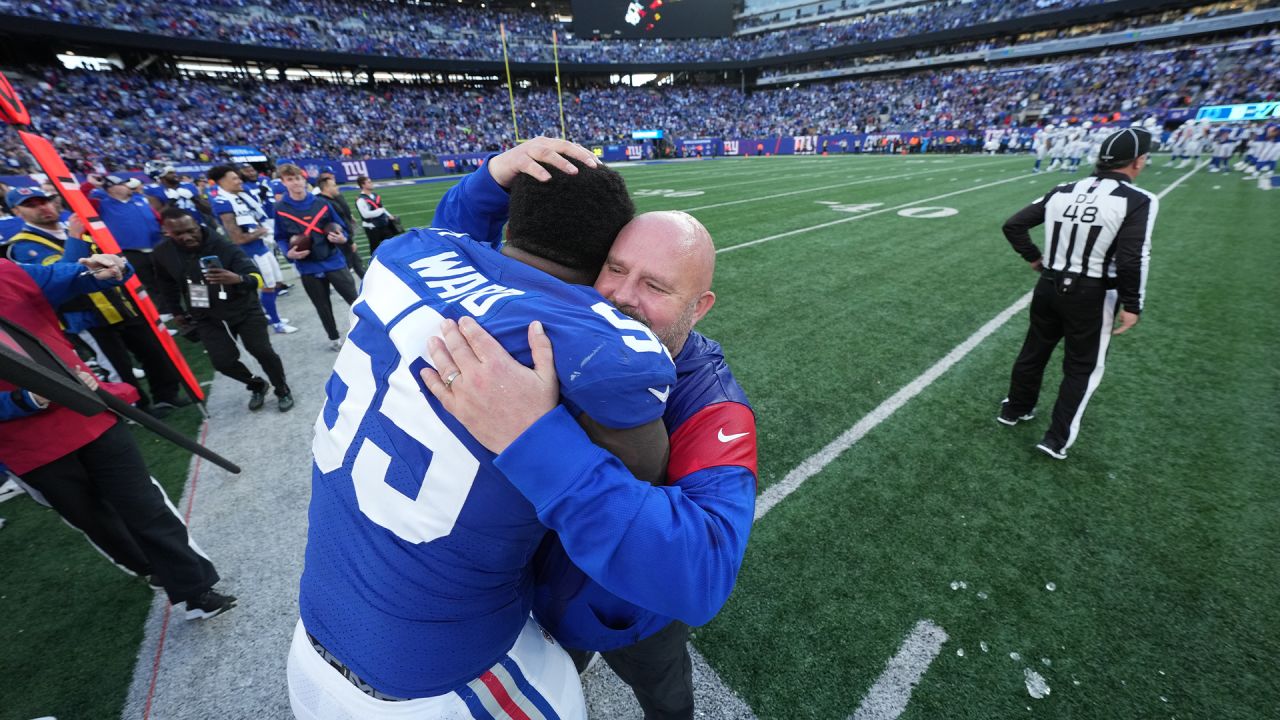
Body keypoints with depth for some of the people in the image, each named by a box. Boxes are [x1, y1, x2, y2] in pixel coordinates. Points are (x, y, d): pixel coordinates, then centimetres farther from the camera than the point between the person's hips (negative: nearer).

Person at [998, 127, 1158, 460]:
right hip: (1091, 295, -4)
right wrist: (1132, 304, -10)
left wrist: (1034, 258, 13)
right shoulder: (1137, 200, -13)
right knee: (1082, 367, 10)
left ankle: (1015, 409, 38)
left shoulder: (1063, 191, 2)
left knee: (1034, 351, 21)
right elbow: (1131, 260, -19)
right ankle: (1057, 439, 15)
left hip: (1049, 286, 5)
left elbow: (1014, 225, 3)